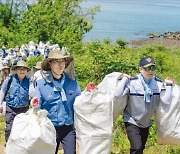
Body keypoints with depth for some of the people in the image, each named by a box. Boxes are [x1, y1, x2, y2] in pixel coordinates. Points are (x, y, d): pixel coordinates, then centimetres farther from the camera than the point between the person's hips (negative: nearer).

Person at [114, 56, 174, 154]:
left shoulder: (158, 83, -9)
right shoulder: (132, 82, -19)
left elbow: (167, 101, -17)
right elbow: (117, 95, -31)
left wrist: (169, 85, -16)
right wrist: (125, 79, -25)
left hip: (146, 123, 5)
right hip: (132, 121, -5)